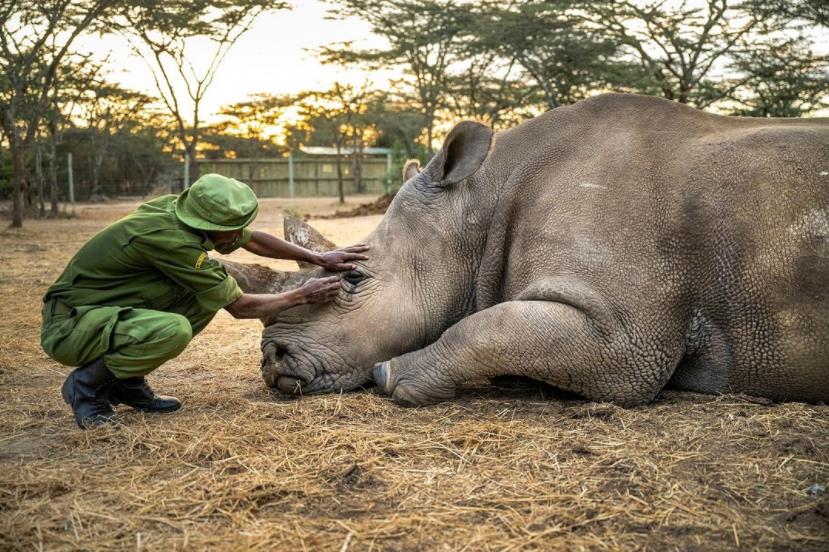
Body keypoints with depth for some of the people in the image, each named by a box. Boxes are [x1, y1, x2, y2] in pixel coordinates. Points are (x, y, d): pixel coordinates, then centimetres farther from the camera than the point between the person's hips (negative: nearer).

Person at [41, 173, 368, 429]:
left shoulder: (179, 209, -4)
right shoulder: (172, 241, -28)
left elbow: (252, 240, 11)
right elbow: (240, 307, -18)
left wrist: (318, 259, 10)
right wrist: (303, 296, -7)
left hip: (105, 307, 9)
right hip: (69, 325, -9)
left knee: (207, 293, 0)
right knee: (174, 330, -33)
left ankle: (127, 382, 9)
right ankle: (86, 385, -8)